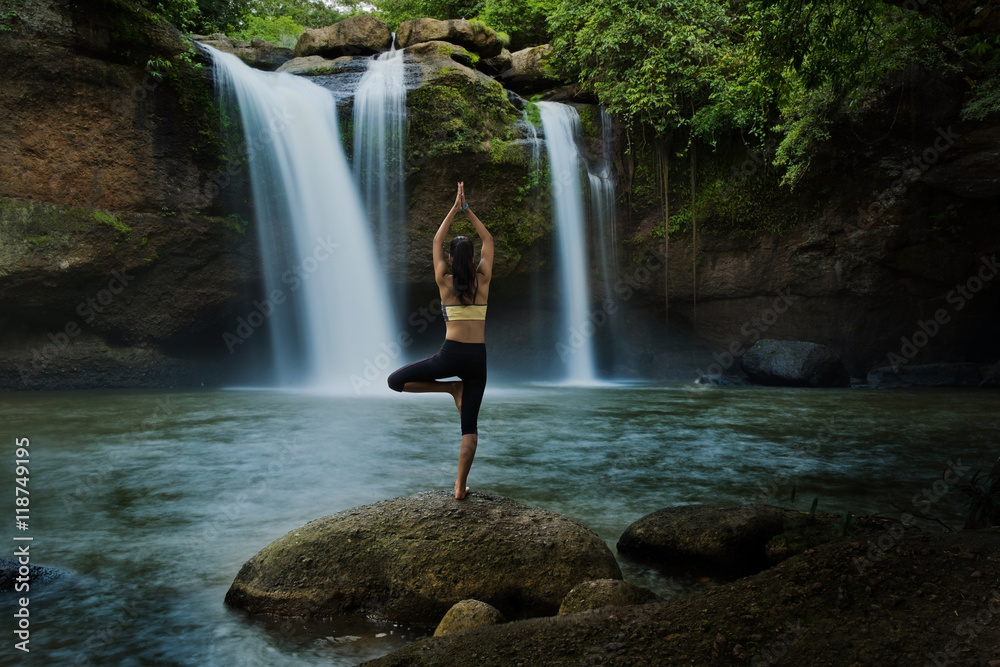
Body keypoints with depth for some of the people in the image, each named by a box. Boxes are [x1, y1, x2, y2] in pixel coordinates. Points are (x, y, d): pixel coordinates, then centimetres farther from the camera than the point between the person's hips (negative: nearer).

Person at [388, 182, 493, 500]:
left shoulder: (444, 281, 0)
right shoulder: (483, 280, 2)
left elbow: (437, 240, 13)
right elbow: (488, 240, 16)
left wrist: (455, 208, 17)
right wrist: (467, 210, 17)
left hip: (451, 354, -3)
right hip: (478, 358, 3)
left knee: (396, 381, 12)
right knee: (470, 426, 8)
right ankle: (460, 487, 7)